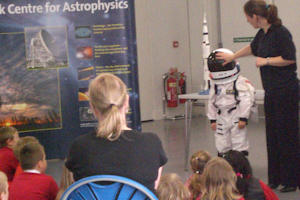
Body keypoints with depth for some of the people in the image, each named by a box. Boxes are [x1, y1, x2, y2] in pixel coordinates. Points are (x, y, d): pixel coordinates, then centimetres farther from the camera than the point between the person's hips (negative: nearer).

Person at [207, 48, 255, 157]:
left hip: (236, 118, -5)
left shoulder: (240, 83, -12)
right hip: (221, 119, 6)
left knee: (239, 143, 0)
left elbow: (245, 101, -15)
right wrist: (212, 119, 9)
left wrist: (243, 118, -17)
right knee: (222, 145, 10)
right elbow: (211, 102, 11)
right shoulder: (215, 85, 6)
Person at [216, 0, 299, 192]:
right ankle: (275, 178, 18)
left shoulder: (280, 32, -15)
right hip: (272, 91, 9)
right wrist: (232, 57, 39)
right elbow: (253, 48, 31)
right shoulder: (262, 34, 11)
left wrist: (266, 61, -12)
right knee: (273, 135, 11)